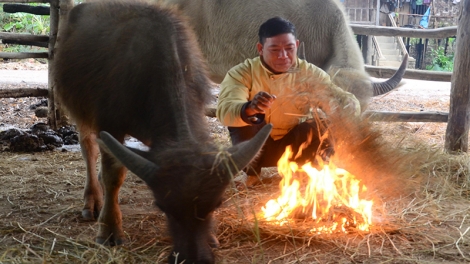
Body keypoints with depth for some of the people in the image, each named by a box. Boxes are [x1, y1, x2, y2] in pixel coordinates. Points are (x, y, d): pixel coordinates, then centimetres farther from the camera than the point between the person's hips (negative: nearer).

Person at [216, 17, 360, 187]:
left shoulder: (310, 73, -8)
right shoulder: (242, 73, -15)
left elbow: (347, 100, -14)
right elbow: (225, 110, -31)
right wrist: (249, 109, -55)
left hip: (294, 146, 1)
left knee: (321, 127, -26)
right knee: (243, 114, -28)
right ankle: (252, 171, -8)